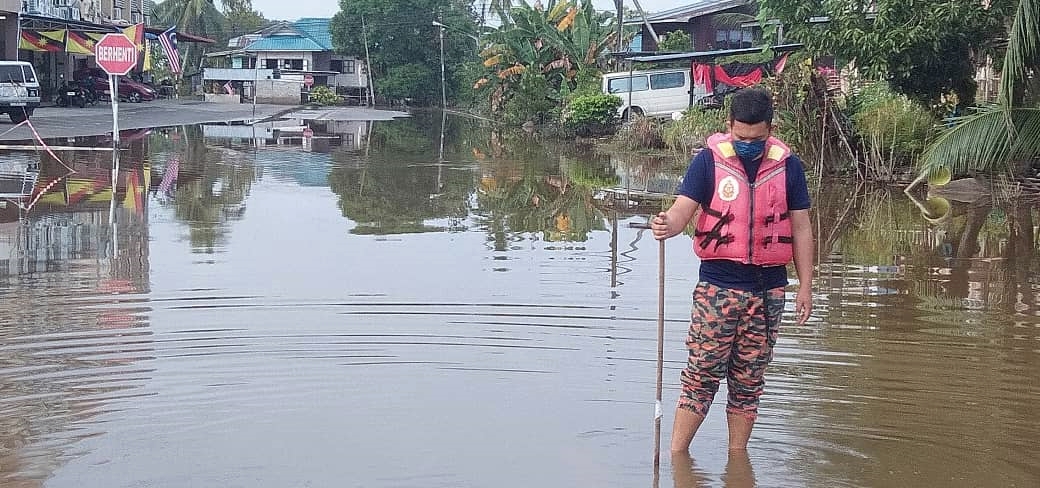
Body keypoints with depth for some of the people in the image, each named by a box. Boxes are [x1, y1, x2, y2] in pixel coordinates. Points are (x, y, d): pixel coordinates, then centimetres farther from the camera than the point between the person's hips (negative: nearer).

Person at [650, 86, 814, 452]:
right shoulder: (709, 160, -3)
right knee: (702, 374, -4)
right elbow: (683, 209, -11)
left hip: (768, 289, 2)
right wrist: (667, 225, -36)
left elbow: (800, 228, 9)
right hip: (717, 285, -2)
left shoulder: (788, 166, 4)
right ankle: (676, 457, 4)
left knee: (748, 381, 10)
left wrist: (805, 286, 6)